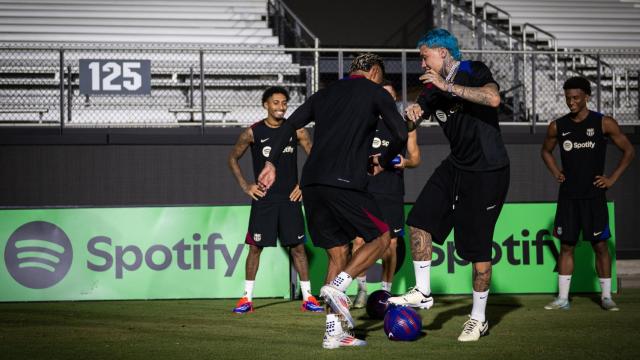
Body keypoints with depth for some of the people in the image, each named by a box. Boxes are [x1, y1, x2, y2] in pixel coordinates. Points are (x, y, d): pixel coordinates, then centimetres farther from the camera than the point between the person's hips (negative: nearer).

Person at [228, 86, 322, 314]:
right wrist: (245, 186, 3)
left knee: (298, 246, 1)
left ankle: (308, 297, 6)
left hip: (290, 197, 1)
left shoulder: (296, 130, 1)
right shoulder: (253, 132, -1)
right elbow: (233, 158, 10)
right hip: (263, 198, -1)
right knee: (255, 246, 0)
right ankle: (247, 298, 7)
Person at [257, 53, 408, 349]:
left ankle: (334, 332, 7)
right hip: (345, 183, -6)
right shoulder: (375, 92, 8)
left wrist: (271, 163, 15)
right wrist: (382, 162, 17)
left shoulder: (325, 94, 24)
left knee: (338, 252, 13)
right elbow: (400, 135, 0)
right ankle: (337, 286, -12)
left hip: (311, 184, 6)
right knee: (381, 237, 10)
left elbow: (289, 125, 16)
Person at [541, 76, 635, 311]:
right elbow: (546, 151, 23)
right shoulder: (558, 127, 3)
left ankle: (606, 296, 7)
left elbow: (629, 151, 2)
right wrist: (556, 173, 8)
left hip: (594, 195, -2)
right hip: (568, 195, 2)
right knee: (566, 246, 3)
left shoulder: (604, 124, -5)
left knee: (600, 246, -1)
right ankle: (562, 298, 6)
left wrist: (612, 179, -4)